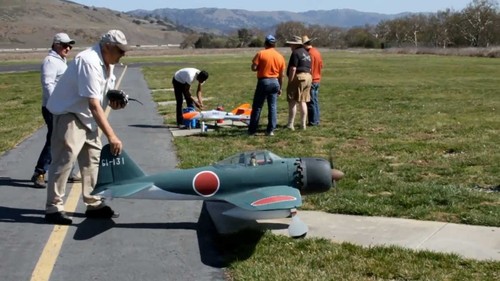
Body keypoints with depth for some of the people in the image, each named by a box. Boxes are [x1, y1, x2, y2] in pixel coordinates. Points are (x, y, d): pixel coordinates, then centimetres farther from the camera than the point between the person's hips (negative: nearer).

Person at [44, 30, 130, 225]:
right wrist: (111, 136, -36)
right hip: (68, 114, -10)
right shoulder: (88, 62, -26)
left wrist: (114, 101, -11)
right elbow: (94, 105, -33)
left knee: (92, 159, 10)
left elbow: (103, 95, 14)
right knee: (64, 160, -11)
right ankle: (53, 208, -4)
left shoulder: (106, 63, 3)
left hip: (86, 116, 10)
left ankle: (94, 204, 17)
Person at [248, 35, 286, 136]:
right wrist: (280, 88, 17)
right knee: (273, 107, 7)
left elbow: (253, 68, -11)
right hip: (275, 82, 3)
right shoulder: (280, 57, 6)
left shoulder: (261, 54, -7)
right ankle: (271, 130, 6)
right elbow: (282, 75, 9)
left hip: (263, 81, -3)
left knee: (257, 107, 3)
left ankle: (252, 130, 6)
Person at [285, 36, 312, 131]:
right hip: (308, 77, 9)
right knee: (303, 102, 10)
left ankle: (290, 125, -8)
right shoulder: (307, 53, 19)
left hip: (298, 77, -9)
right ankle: (303, 124, 10)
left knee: (292, 102, -6)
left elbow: (293, 69, -17)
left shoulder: (295, 53, -10)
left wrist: (289, 82, -15)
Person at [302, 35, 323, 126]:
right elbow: (321, 66, 15)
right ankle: (316, 120, 18)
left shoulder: (310, 53, -18)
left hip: (311, 80, -9)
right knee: (315, 101, 13)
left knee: (311, 102, -3)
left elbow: (309, 69, -19)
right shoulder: (317, 52, 10)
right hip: (317, 79, 9)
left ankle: (312, 121, 1)